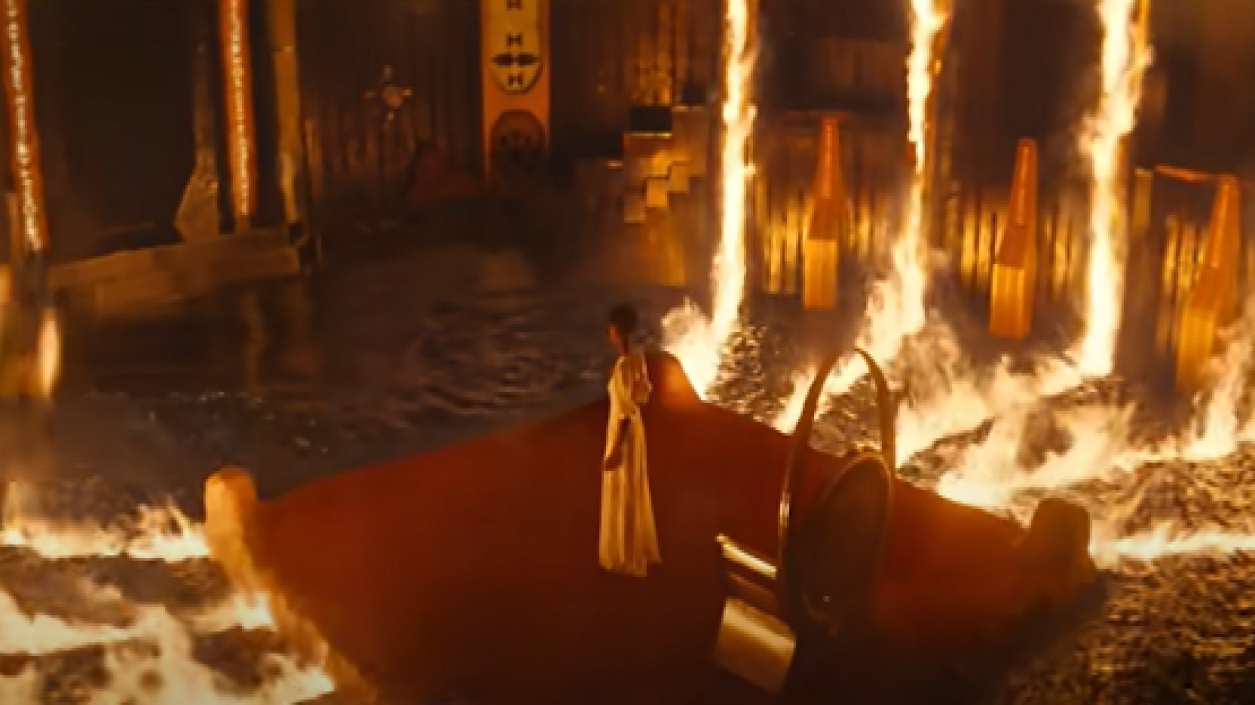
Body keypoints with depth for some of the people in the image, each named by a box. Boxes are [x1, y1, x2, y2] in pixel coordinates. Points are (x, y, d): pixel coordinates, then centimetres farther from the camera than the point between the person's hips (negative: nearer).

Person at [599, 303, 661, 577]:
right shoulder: (638, 357, -3)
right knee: (634, 490, 22)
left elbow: (626, 412, -27)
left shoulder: (622, 366, -30)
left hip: (623, 432, -9)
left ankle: (627, 559, 22)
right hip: (636, 427, 9)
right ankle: (641, 550, 37)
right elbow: (645, 392, 10)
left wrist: (615, 450, -21)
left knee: (622, 495, 7)